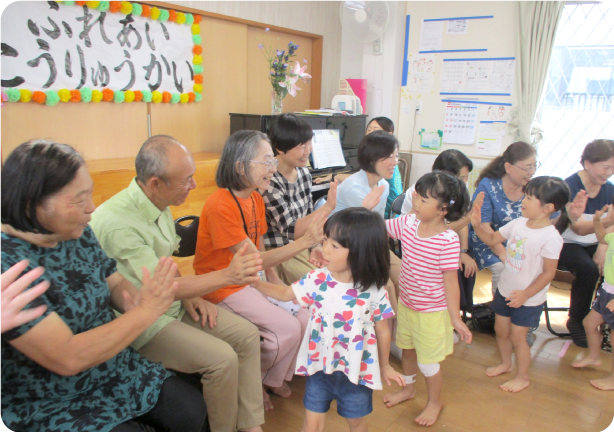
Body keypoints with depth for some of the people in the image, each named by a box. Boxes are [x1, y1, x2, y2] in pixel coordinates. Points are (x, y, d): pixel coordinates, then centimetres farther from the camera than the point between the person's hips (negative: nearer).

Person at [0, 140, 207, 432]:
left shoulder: (78, 234, -5)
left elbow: (115, 284, 5)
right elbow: (68, 359, -31)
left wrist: (133, 299, -19)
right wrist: (146, 311, -28)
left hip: (117, 372, 7)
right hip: (51, 405, -6)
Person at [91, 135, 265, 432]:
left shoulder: (158, 204, 0)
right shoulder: (118, 223, -28)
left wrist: (189, 294, -1)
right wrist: (227, 276, -33)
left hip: (175, 302, 9)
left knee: (248, 336, -2)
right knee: (222, 358, -22)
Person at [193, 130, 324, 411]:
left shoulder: (256, 198, 3)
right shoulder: (220, 206, -25)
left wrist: (275, 280, -4)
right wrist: (304, 242, -32)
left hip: (252, 280, 8)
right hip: (224, 286, -8)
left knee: (303, 315, -4)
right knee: (288, 328, -16)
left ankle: (274, 380, 20)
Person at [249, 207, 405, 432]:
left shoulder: (374, 291, -20)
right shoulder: (317, 280, -15)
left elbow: (382, 331, -5)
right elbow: (285, 294, 1)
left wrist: (384, 366, 8)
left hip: (357, 372, -1)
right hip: (319, 367, 2)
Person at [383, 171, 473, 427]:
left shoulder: (448, 240, -25)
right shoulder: (408, 223, -10)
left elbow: (451, 282, -20)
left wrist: (456, 319, -17)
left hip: (432, 312, -6)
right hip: (406, 303, 6)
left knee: (428, 362, 11)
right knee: (407, 349, 26)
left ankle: (434, 402, 40)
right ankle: (408, 389, 53)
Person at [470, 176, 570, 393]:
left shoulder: (551, 237, -23)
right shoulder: (518, 223, -5)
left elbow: (548, 272, -19)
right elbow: (491, 239, 5)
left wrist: (525, 294, -23)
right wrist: (477, 224, -12)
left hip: (528, 298, -6)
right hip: (505, 289, 6)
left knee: (517, 336, 7)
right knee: (501, 329, 19)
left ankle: (522, 377, 31)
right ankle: (505, 363, 46)